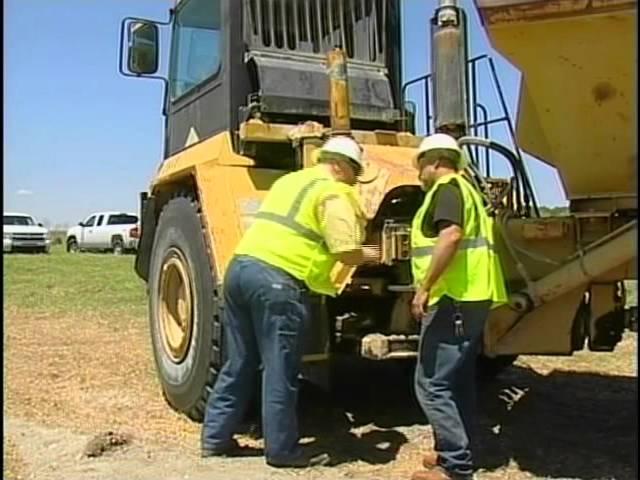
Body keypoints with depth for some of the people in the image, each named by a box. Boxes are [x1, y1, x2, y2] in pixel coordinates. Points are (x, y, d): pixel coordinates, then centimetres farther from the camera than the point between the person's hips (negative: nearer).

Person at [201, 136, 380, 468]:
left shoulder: (289, 181, 24)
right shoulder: (334, 193, -2)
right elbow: (347, 253, -10)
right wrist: (369, 255, 11)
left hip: (240, 267, 8)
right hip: (278, 280, -8)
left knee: (240, 362, 18)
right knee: (280, 370, 3)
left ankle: (216, 437, 25)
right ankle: (282, 449, 15)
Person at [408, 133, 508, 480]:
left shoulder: (446, 188, -7)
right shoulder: (465, 189, 24)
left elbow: (451, 236, -24)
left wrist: (424, 287, -24)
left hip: (453, 298, -11)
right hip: (471, 297, 11)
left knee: (432, 383, -9)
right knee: (459, 381, 16)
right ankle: (456, 452, 24)